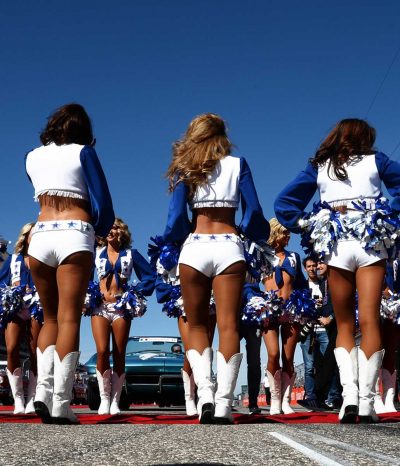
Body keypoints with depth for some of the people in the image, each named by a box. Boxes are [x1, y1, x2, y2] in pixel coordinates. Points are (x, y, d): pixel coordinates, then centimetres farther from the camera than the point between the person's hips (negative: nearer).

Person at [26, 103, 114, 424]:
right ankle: (61, 405, -9)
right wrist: (101, 230, 19)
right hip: (75, 236, -3)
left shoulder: (33, 157, 16)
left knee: (51, 318, 15)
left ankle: (43, 391, 1)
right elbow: (103, 204, 1)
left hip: (40, 236, 4)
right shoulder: (83, 152, 4)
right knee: (69, 319, -5)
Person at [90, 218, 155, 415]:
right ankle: (104, 398, -2)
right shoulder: (96, 252, 11)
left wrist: (136, 292, -2)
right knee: (102, 352, -13)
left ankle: (115, 401, 4)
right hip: (100, 306, 0)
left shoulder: (130, 254, 9)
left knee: (119, 355, -1)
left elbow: (150, 276, 7)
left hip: (122, 307, 0)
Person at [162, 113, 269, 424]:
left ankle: (204, 391, -4)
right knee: (228, 325, -2)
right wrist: (251, 231, 24)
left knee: (197, 325, 12)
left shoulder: (185, 168, 8)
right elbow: (254, 211, 4)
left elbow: (177, 215, 0)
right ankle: (223, 403, -7)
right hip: (229, 247, 0)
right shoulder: (238, 164, 8)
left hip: (195, 247, 1)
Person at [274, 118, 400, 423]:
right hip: (371, 243, -1)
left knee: (344, 325, 9)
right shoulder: (375, 160, 10)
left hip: (336, 247, 1)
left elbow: (284, 203, 9)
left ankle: (349, 395, -5)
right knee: (370, 321, -4)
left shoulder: (318, 168, 13)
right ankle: (366, 402, -9)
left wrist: (308, 228, 6)